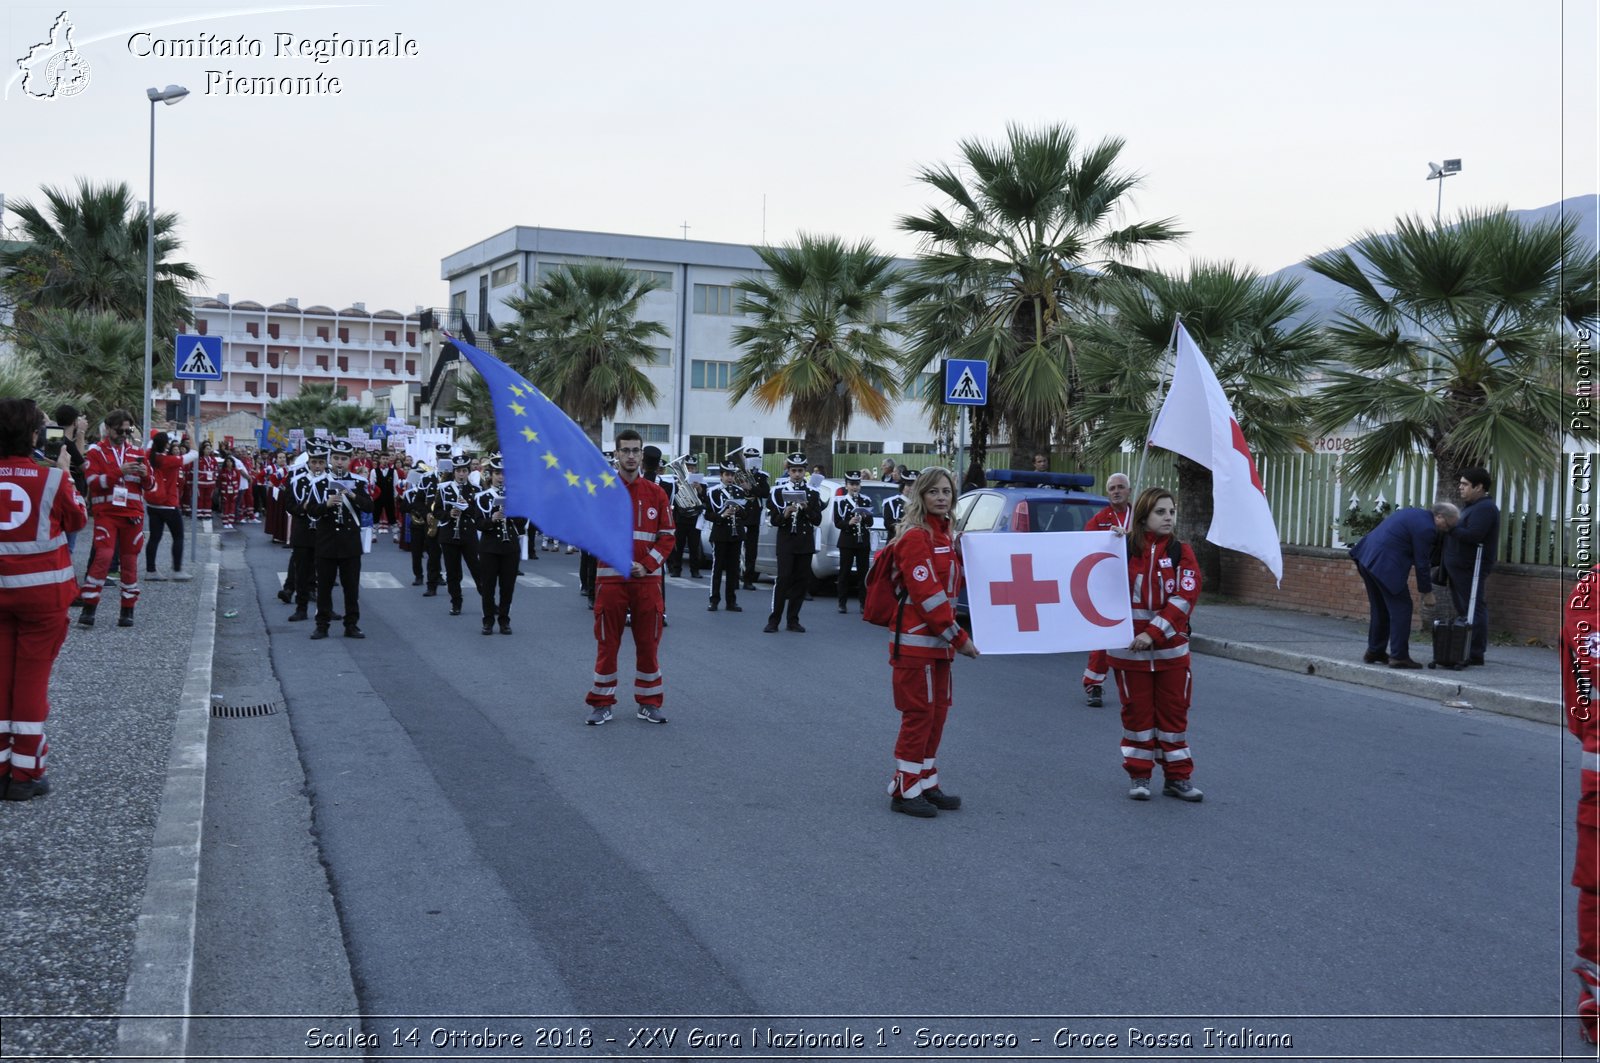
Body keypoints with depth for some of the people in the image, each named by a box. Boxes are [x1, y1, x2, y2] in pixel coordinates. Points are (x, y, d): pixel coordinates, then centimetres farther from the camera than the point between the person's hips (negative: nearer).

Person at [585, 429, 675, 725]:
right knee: (607, 643, 4)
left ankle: (649, 703, 17)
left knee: (649, 642, 6)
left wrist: (646, 565, -9)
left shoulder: (656, 493, 5)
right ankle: (602, 704, 14)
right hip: (611, 579, -1)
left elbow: (668, 536, 4)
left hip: (647, 579, 2)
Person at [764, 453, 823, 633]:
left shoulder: (813, 493, 7)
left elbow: (817, 520, 3)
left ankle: (793, 620, 11)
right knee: (783, 579, -9)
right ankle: (773, 620, -5)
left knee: (801, 581, 3)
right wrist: (785, 515, -20)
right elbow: (774, 520, 0)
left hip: (805, 543, 3)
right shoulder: (778, 491, 1)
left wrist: (806, 509, -13)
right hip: (786, 542, -3)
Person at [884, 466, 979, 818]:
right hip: (916, 641, -9)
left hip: (939, 642, 9)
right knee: (919, 714, -4)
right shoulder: (915, 537, -15)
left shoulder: (944, 536, 15)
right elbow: (927, 595, -20)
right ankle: (904, 791, 5)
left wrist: (962, 553, 2)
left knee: (938, 713, 13)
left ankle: (926, 784, 24)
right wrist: (959, 637, -19)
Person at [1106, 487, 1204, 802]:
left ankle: (1177, 777, 18)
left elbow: (1184, 598, -11)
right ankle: (1139, 776, 18)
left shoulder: (1181, 552, -1)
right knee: (1137, 712, 7)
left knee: (1174, 712, 7)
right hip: (1129, 650, -1)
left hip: (1171, 649, 1)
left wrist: (1154, 633, -19)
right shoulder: (1123, 548, -1)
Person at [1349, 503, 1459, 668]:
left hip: (1368, 556, 10)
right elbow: (1421, 563, -8)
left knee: (1379, 609, 18)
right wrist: (1427, 592, 2)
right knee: (1401, 607, -2)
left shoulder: (1415, 513, 17)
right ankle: (1399, 656, -1)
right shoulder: (1425, 528, -12)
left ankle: (1375, 652, 25)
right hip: (1384, 563, -10)